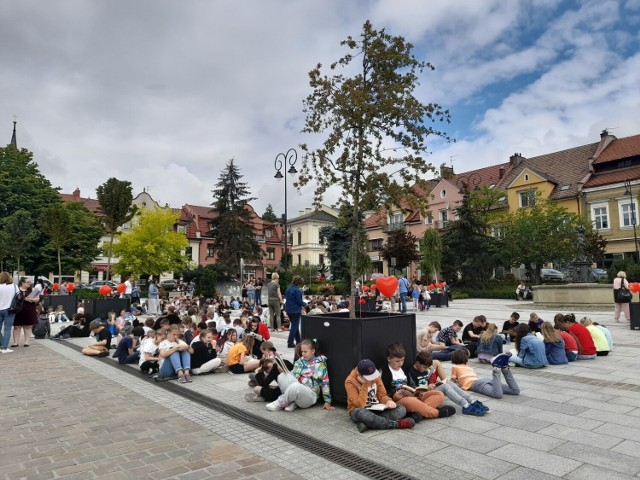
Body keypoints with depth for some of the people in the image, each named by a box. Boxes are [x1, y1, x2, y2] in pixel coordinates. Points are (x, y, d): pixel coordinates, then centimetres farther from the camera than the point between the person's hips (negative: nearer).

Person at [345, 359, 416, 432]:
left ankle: (367, 424, -32)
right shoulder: (350, 381, -17)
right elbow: (359, 404, -23)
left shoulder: (375, 376, -2)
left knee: (401, 410, -17)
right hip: (359, 411, -5)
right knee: (363, 414, -42)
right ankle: (396, 424, -28)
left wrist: (388, 401, -18)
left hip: (376, 409, 6)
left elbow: (382, 395, 4)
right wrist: (365, 386, -24)